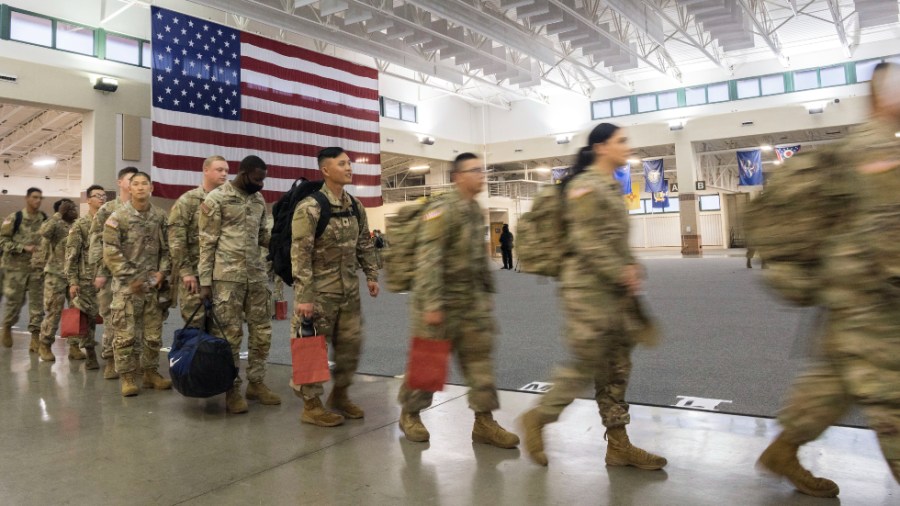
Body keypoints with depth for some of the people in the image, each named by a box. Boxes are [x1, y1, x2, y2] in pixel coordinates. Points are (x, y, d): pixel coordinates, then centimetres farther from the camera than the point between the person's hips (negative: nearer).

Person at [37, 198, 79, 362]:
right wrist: (58, 214, -22)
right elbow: (44, 231, -29)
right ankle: (45, 345, 16)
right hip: (56, 275, -5)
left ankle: (74, 346, 13)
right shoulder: (56, 225, -6)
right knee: (53, 312, 1)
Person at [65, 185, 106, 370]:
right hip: (87, 279, -2)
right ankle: (90, 355, 15)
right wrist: (72, 281, -9)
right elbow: (71, 254, -2)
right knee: (89, 317, 3)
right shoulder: (80, 224, 1)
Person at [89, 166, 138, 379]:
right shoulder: (107, 210, 3)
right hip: (112, 272, -2)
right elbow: (96, 243, -2)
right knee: (112, 318, 0)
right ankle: (110, 361, 9)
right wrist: (99, 272, -9)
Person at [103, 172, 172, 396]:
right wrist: (131, 278, -13)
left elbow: (166, 247, 10)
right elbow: (111, 252, -10)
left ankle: (151, 372, 21)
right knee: (125, 333, -1)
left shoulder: (160, 216, 6)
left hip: (152, 283, 4)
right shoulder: (118, 217, -5)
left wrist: (162, 271, -3)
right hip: (126, 284, -4)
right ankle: (127, 376, 10)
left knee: (153, 333, 9)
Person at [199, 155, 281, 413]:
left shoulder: (259, 200, 11)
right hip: (227, 277, -6)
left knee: (262, 331, 8)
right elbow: (207, 243, -7)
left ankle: (256, 383, 22)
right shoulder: (216, 198, -7)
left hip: (256, 275, 6)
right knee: (229, 334, 1)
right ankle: (232, 389, 13)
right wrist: (205, 281, -10)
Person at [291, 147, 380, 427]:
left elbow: (364, 244, 18)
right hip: (320, 290, -7)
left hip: (349, 290, 7)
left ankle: (339, 394, 32)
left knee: (351, 343, 13)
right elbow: (300, 255, -17)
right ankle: (311, 404, 19)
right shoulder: (309, 208, -15)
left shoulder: (355, 207, 7)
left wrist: (371, 275, 13)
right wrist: (303, 296, -20)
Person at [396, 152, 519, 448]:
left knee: (479, 358, 5)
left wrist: (487, 291, 18)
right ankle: (410, 414, 26)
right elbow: (428, 259, -22)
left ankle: (484, 422, 13)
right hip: (441, 301, -7)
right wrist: (431, 304, -26)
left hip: (472, 301, 7)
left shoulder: (477, 210, 11)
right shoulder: (441, 210, -16)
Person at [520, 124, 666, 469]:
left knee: (615, 367, 11)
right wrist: (621, 274, -16)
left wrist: (631, 267, 6)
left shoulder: (612, 186, 16)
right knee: (585, 365, -4)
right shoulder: (585, 185, -12)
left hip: (612, 289, 9)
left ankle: (618, 444, 20)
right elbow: (586, 242, -19)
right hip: (587, 288, -9)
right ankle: (537, 418, 15)